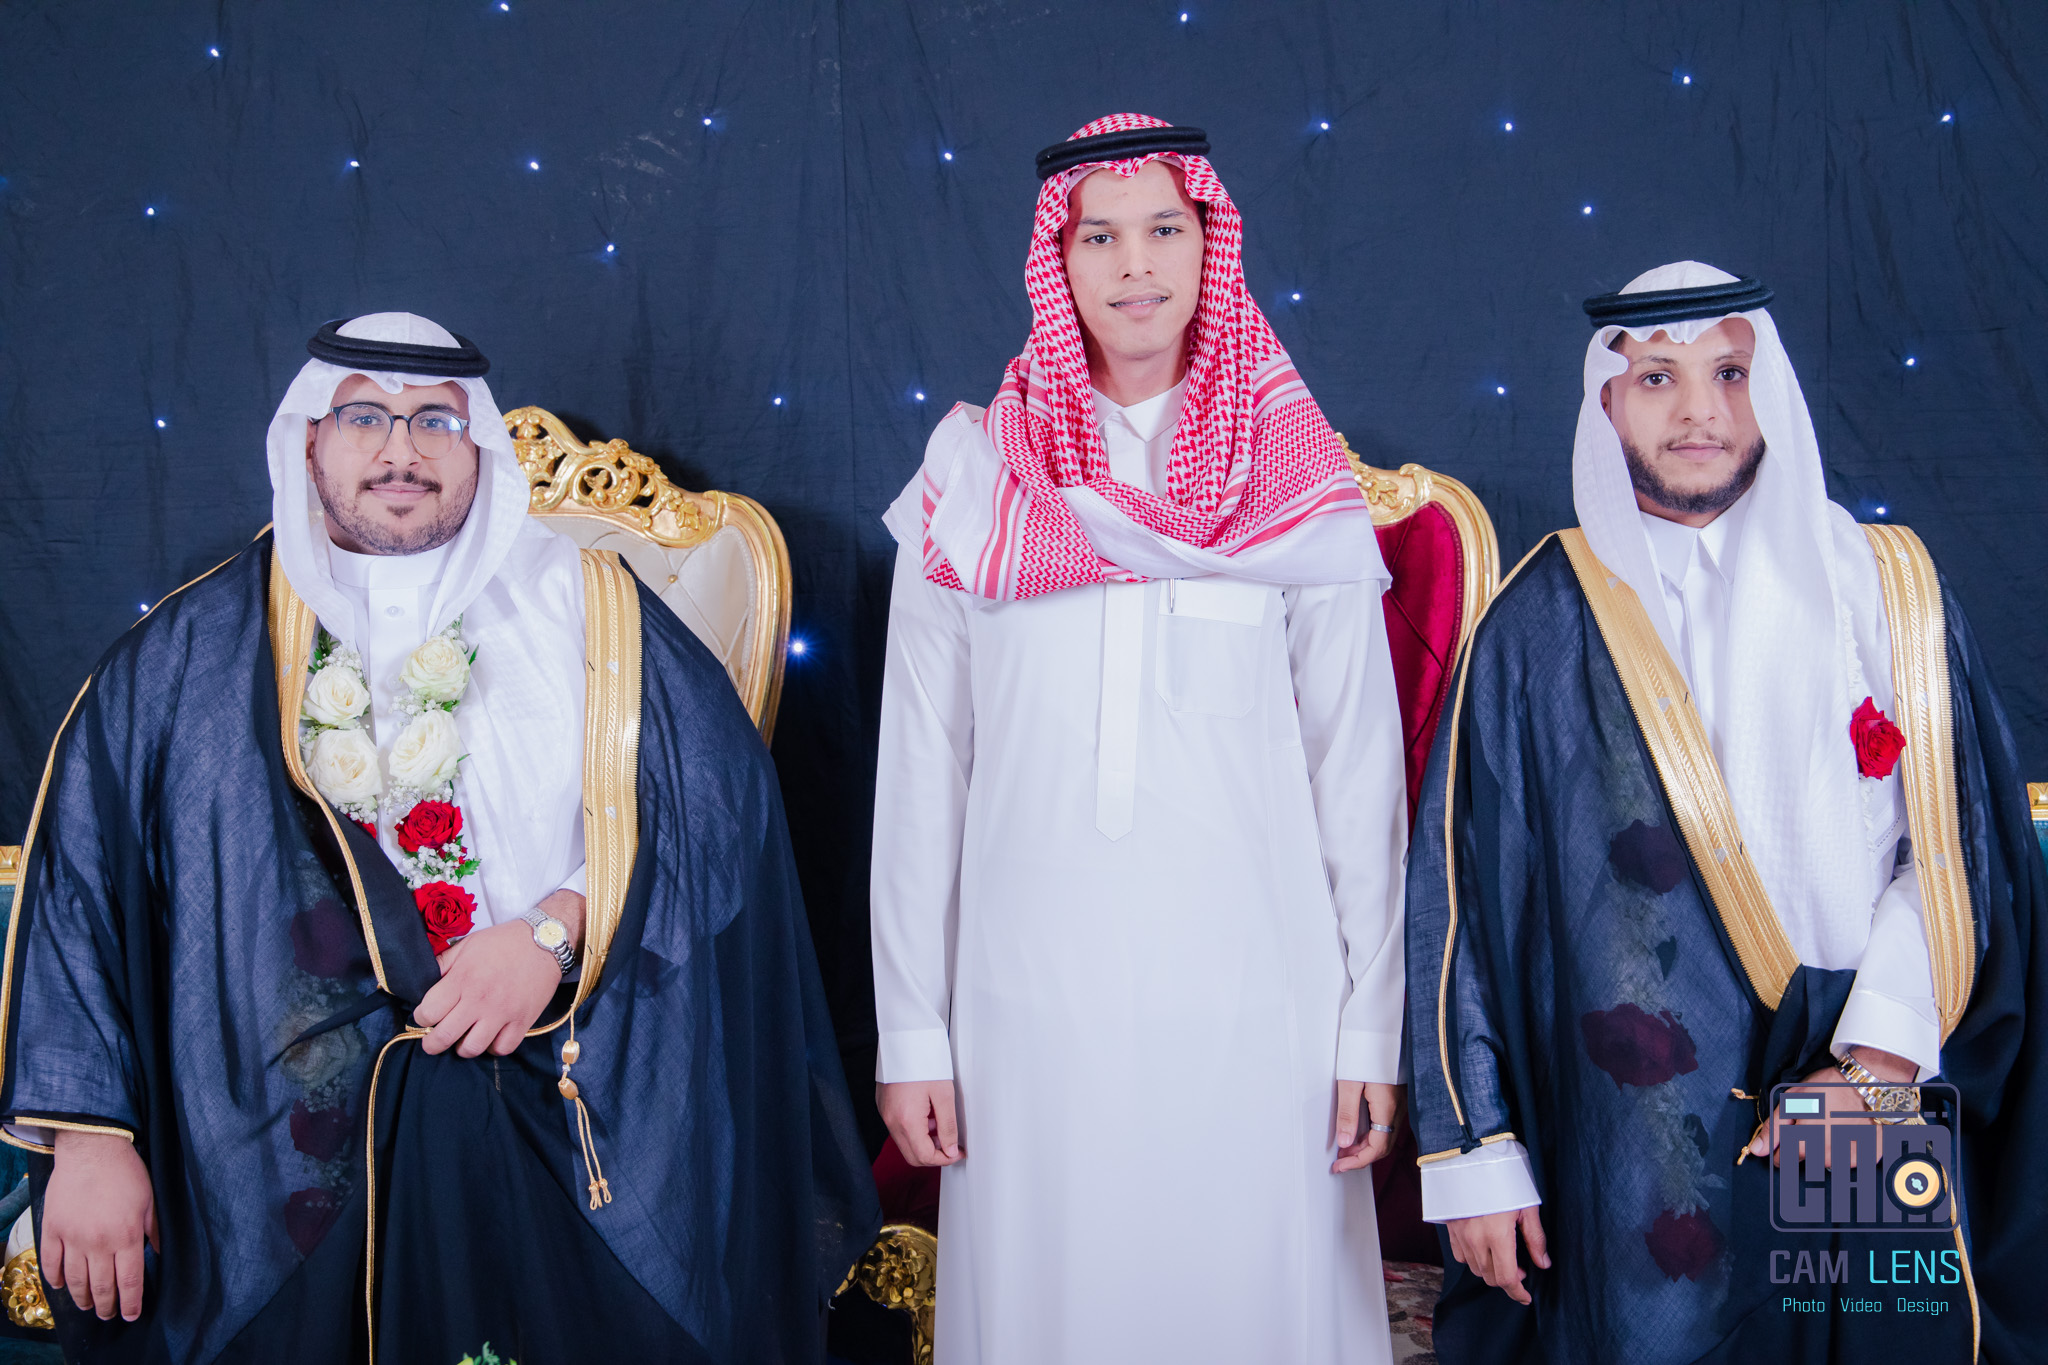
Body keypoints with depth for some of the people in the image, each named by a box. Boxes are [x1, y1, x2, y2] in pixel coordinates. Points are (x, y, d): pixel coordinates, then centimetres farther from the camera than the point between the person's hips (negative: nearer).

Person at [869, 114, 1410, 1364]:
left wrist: (1371, 1030, 1)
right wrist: (910, 1033, 2)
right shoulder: (975, 487, 3)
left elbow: (1360, 775, 4)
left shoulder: (1300, 494, 3)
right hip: (1033, 999, 0)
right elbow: (920, 778, 4)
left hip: (1252, 999, 0)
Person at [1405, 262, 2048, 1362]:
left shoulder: (1886, 587, 5)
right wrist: (1474, 1148, -4)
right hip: (1631, 1140, -1)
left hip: (1877, 1138, 2)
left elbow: (1957, 845, 1)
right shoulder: (1541, 627, 0)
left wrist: (1882, 1055, -13)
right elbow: (1462, 887, 0)